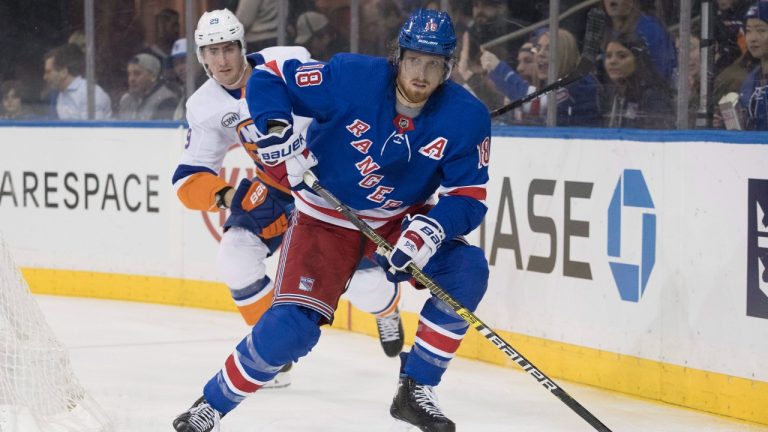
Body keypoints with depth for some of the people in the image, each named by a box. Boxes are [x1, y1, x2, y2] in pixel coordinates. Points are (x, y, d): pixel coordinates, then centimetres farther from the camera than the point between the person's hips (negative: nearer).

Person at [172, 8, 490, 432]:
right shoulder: (352, 78, -22)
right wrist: (275, 132, -30)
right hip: (325, 220, -3)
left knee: (467, 269, -20)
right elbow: (267, 80, -13)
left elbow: (468, 198, -14)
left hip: (399, 222, 3)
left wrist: (431, 229, -33)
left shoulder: (466, 117, -16)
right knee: (291, 326, -19)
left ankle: (416, 392, -6)